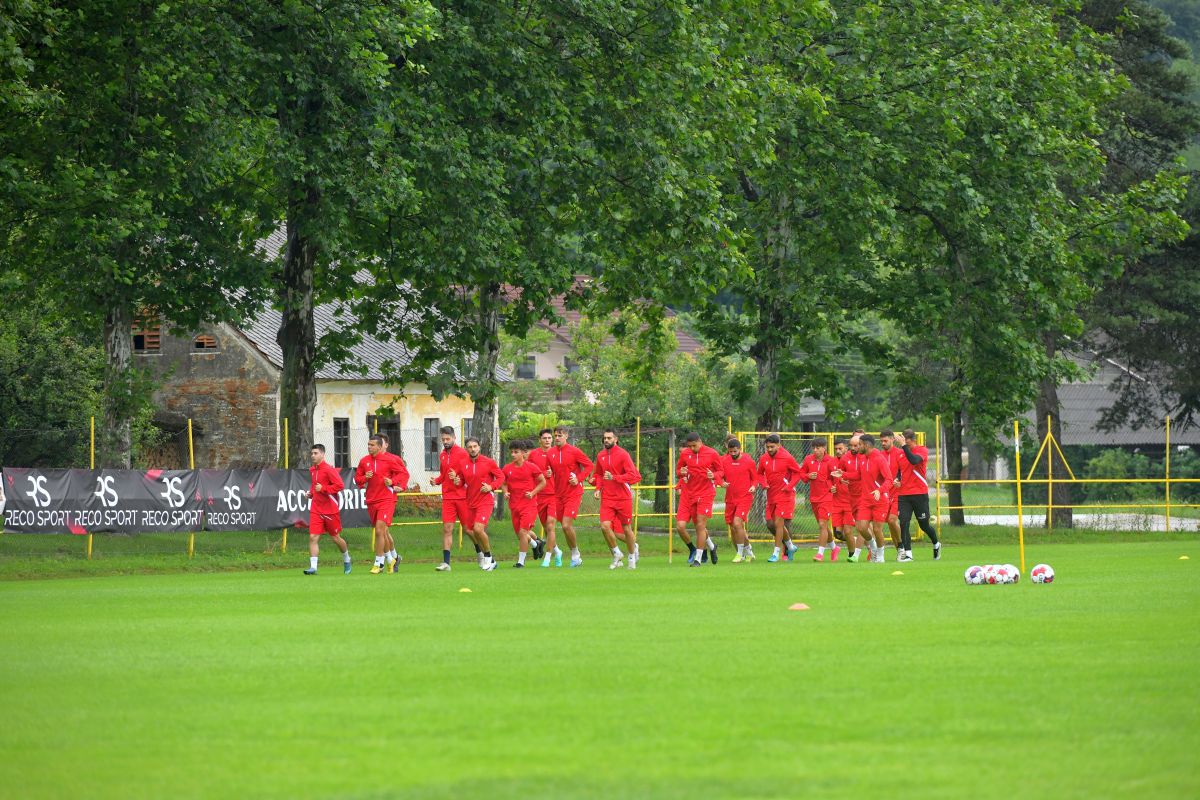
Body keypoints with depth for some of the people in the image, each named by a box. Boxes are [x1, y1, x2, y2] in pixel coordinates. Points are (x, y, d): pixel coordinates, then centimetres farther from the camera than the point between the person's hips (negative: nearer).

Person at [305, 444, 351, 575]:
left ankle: (346, 559, 34)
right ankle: (313, 567, -11)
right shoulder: (312, 470, 10)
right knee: (313, 537, -9)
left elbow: (340, 485, -20)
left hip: (330, 509, -6)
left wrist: (323, 489, -22)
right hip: (316, 509, 6)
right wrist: (311, 492, 9)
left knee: (336, 538, 9)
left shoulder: (328, 469, -13)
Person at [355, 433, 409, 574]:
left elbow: (404, 473, -1)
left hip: (387, 499, -5)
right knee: (384, 532, 13)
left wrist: (393, 482, -15)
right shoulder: (364, 461, 6)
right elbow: (357, 478, 13)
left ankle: (379, 563, -9)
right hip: (371, 501, 5)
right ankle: (393, 557, 31)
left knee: (380, 530, -14)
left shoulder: (390, 460, -7)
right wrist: (365, 478, -8)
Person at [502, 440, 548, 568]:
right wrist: (506, 492, -4)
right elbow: (504, 484, 17)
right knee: (519, 533, 12)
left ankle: (521, 560, -6)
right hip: (514, 505, 5)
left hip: (529, 504, -5)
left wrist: (533, 493, -11)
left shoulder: (531, 467, -8)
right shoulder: (507, 469, 3)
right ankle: (536, 543, 43)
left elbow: (543, 482, 1)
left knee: (523, 531, -15)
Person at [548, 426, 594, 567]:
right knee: (565, 526, 8)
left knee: (566, 525, -14)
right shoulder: (551, 453, 7)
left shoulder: (574, 451, -8)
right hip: (558, 494, 6)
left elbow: (589, 465, -3)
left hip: (573, 493, -6)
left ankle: (575, 553, 4)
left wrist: (579, 478, -12)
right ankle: (575, 556, 21)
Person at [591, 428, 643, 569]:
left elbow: (633, 475, -16)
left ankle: (632, 556, 28)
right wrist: (598, 488, 6)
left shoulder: (622, 454, -9)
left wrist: (613, 478, -24)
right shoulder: (600, 456, 8)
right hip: (607, 498, 4)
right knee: (605, 526, -14)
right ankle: (616, 554, 6)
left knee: (626, 529, 6)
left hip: (623, 498, -4)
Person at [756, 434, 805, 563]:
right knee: (770, 524, 8)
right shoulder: (764, 459, 3)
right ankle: (790, 546, 28)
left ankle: (776, 554, -5)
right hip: (771, 496, 6)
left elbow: (798, 472, -3)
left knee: (778, 523, -11)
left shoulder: (787, 458, -11)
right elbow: (760, 473, 17)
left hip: (785, 495, -6)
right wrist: (764, 483, -2)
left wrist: (789, 486, -13)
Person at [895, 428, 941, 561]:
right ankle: (908, 553, -9)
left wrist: (904, 446, -29)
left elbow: (914, 460, -28)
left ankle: (936, 545, 33)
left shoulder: (922, 450, -7)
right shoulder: (901, 453, 8)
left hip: (920, 494, -4)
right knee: (903, 523, -11)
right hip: (904, 494, 4)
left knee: (924, 525, 7)